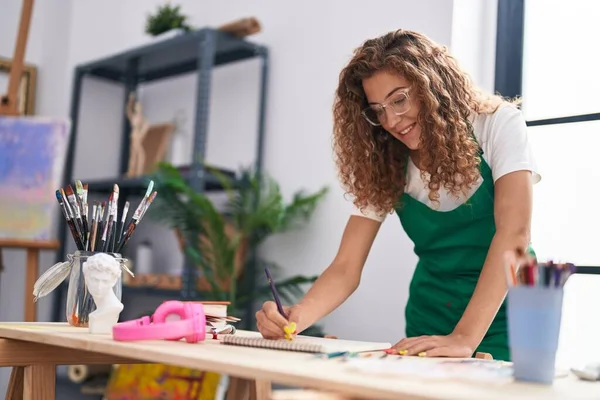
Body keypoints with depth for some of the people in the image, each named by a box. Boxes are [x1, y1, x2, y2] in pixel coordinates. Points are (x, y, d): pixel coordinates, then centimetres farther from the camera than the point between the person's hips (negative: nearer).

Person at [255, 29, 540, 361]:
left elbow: (514, 233, -22)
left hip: (503, 322, -2)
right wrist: (297, 316, -28)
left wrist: (465, 338, -32)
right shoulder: (384, 165, -4)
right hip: (430, 327, 3)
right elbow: (347, 267, -8)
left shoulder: (499, 125, -12)